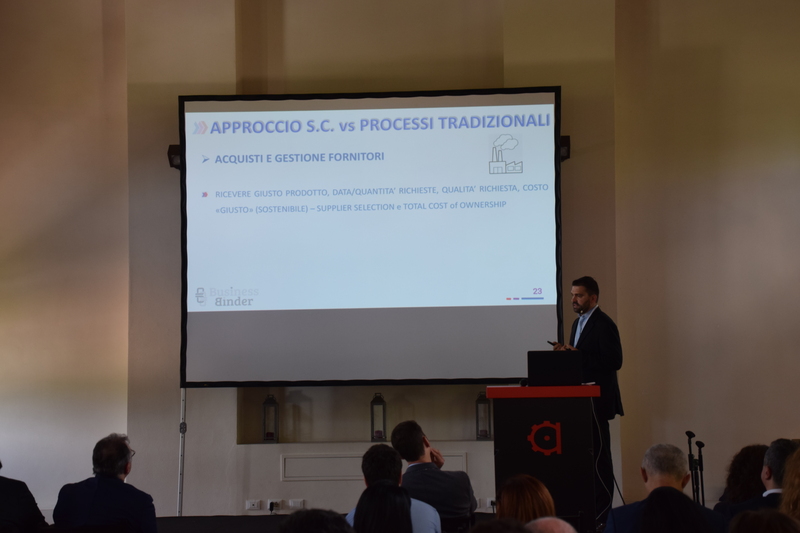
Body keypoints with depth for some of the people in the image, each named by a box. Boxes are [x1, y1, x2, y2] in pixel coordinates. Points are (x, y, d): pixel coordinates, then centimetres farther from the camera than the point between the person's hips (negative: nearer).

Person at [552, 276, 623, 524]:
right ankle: (588, 505, 14)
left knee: (599, 453, -6)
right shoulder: (578, 322, 17)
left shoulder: (603, 324, -12)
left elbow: (614, 361, -19)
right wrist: (566, 352, 3)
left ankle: (602, 510, -2)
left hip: (597, 399, -9)